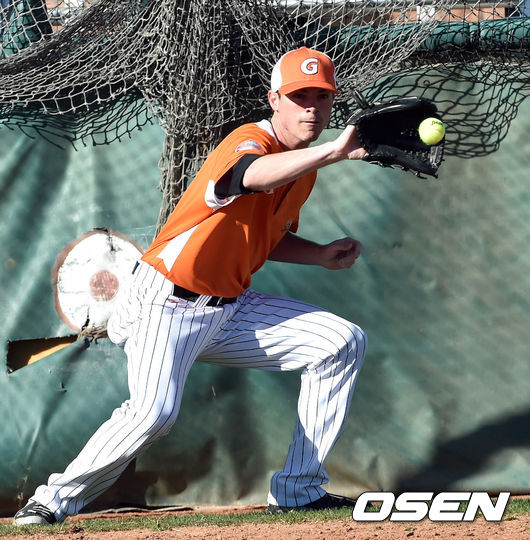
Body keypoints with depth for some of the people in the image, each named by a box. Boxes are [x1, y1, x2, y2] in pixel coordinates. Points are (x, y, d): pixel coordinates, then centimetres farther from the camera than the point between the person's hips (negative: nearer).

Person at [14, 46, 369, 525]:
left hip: (230, 311, 9)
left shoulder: (304, 165, 8)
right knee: (154, 411, -30)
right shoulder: (249, 143, -19)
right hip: (167, 305, -8)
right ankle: (56, 500, -7)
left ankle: (298, 490, 3)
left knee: (343, 342, 0)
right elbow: (254, 175, -46)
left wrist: (320, 254, 6)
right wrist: (335, 151, -55)